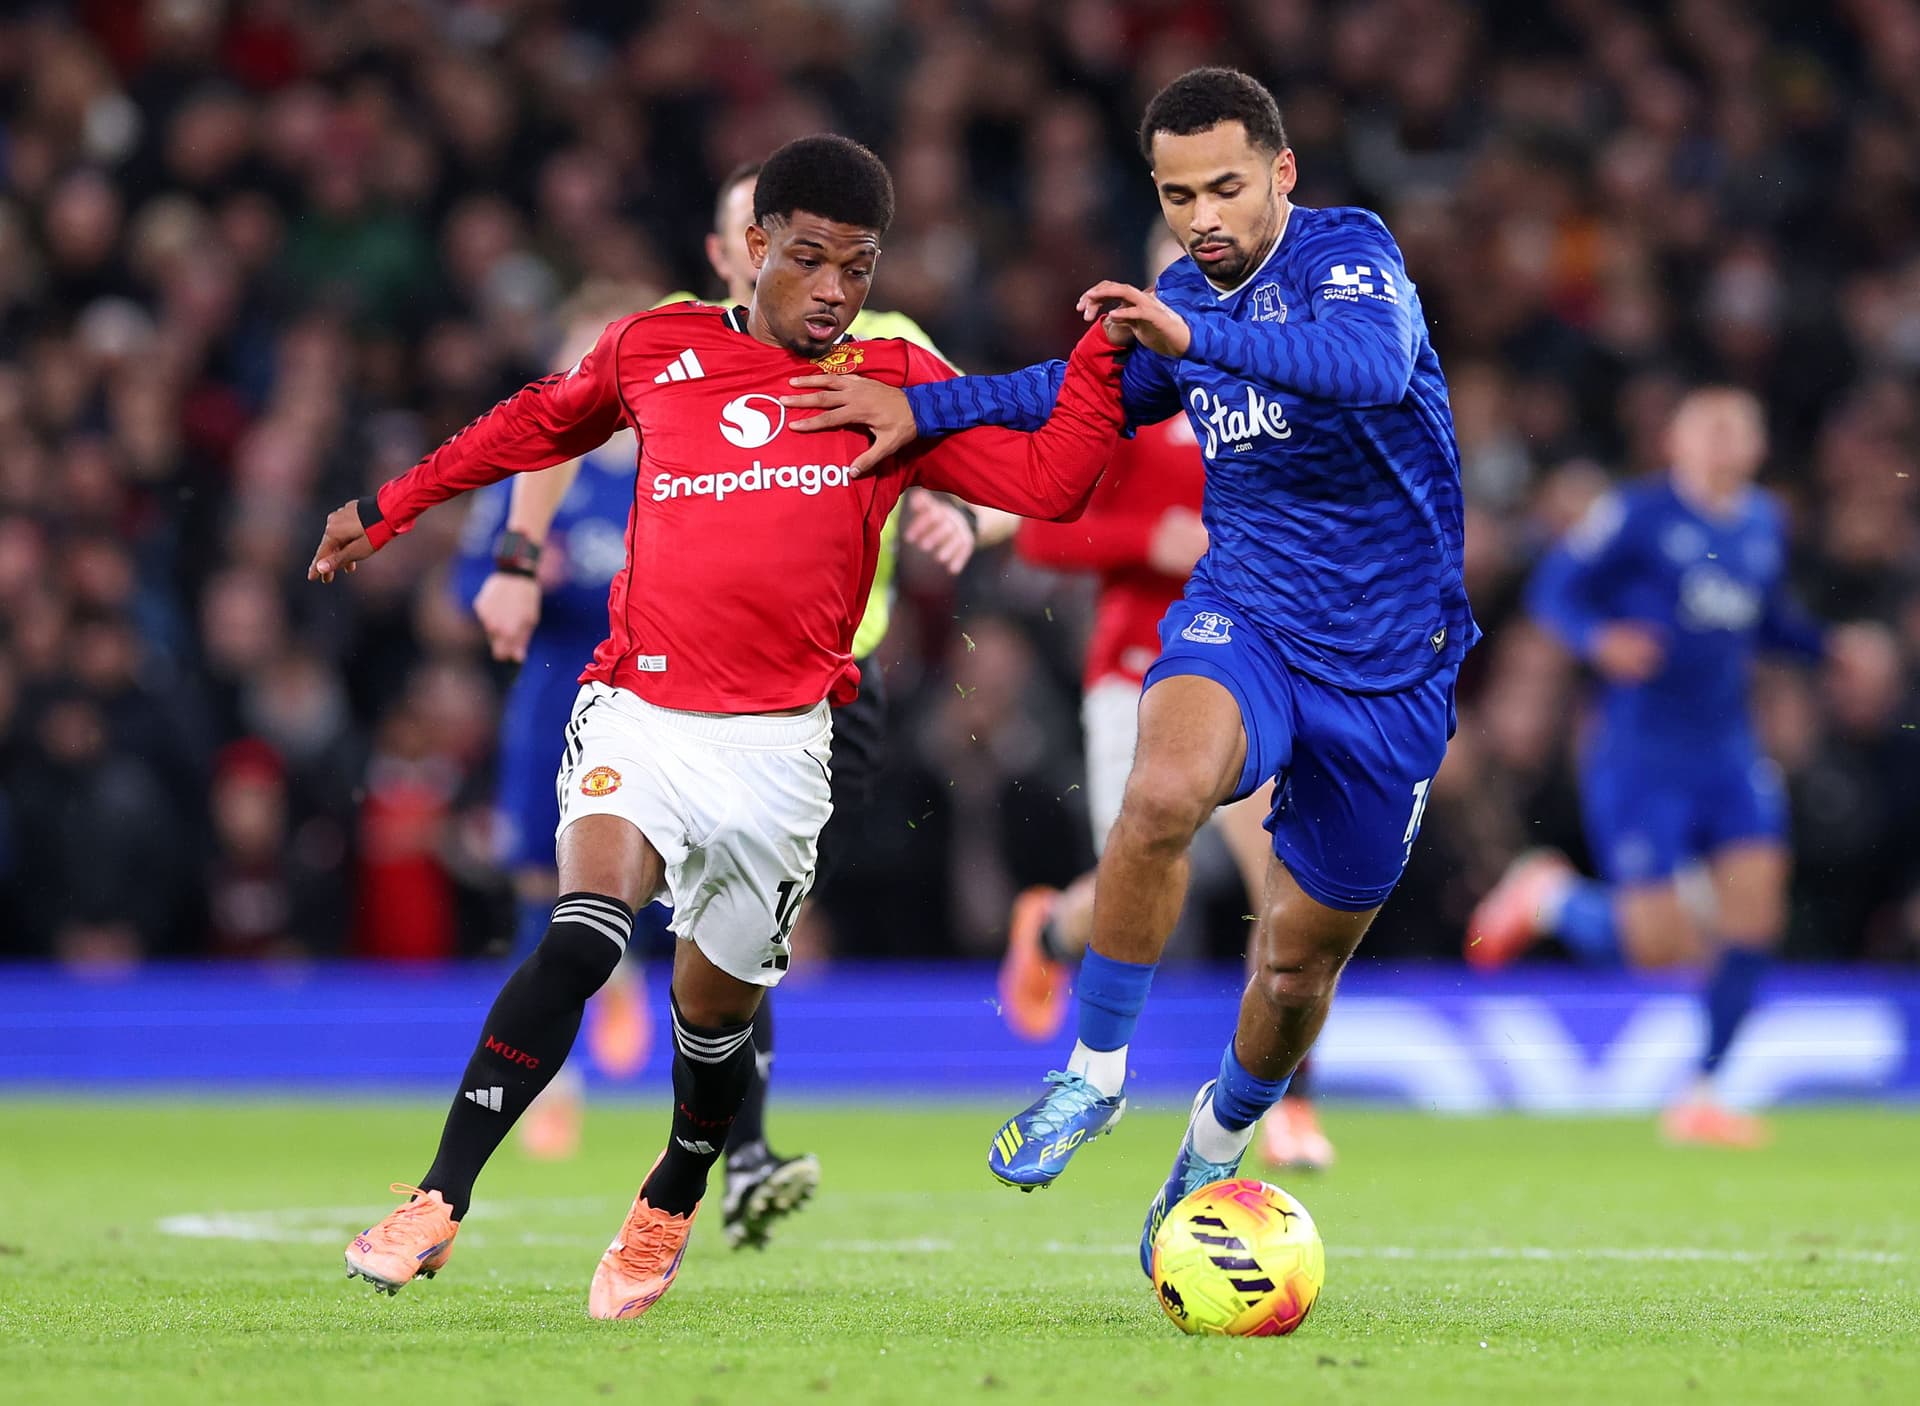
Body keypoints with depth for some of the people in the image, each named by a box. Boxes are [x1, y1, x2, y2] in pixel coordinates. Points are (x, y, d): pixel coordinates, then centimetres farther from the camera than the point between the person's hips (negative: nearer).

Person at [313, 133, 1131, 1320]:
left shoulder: (898, 388, 6)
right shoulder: (660, 352, 8)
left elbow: (1049, 482, -2)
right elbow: (540, 423, 25)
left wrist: (1107, 351, -13)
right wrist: (393, 509, 30)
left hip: (778, 743, 1)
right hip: (639, 708, -1)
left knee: (717, 1006, 9)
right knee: (586, 931, -25)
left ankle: (670, 1206, 41)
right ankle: (437, 1205, -25)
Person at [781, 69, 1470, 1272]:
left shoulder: (1348, 256, -15)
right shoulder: (1183, 297, 4)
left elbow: (1375, 364, -38)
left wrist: (1197, 337, -46)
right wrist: (922, 409, 17)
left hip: (1388, 665, -3)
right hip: (1243, 620, 3)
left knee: (1300, 965, 8)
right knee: (1165, 790, -33)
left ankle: (1219, 1145, 40)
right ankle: (1095, 1075, -18)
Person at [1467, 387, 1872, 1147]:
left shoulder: (1765, 525, 11)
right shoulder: (1638, 514, -8)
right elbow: (1552, 589, -7)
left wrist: (1830, 643, 9)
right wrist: (1600, 638, -26)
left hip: (1727, 752, 6)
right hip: (1639, 754, -6)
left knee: (1754, 905, -9)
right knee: (1656, 943, -9)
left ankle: (1701, 1094, 3)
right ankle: (1548, 896, 23)